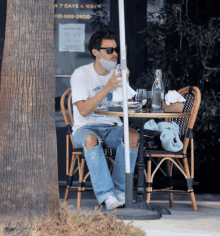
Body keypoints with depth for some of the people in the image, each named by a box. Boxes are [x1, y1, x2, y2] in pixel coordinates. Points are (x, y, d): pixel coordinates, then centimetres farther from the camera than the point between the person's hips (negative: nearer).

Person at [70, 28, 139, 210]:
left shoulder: (118, 73, 6)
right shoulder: (81, 74, -8)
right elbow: (83, 110, -21)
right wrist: (107, 88, -28)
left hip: (112, 127, 4)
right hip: (85, 127, -4)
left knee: (133, 136, -29)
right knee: (91, 139, -39)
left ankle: (120, 191, -23)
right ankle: (106, 195, -40)